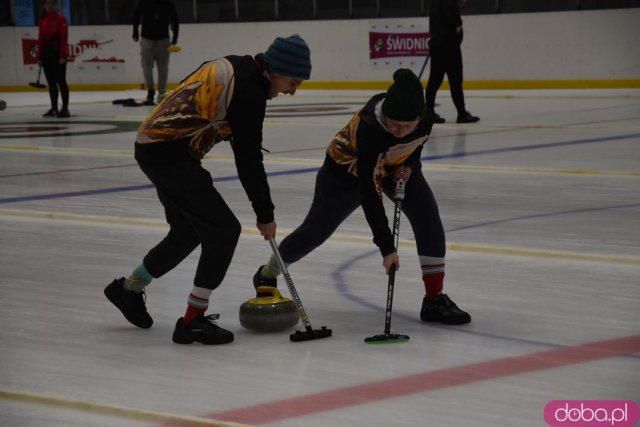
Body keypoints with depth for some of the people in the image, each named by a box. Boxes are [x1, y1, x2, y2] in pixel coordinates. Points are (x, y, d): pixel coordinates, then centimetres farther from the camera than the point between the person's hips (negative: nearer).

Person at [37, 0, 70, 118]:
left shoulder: (60, 18, -6)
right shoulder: (42, 21, 12)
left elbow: (64, 38, -11)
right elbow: (40, 39, 14)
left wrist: (62, 55, -17)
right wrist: (40, 57, 10)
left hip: (58, 52, -6)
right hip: (46, 53, 6)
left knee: (61, 81, -6)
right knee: (51, 82, 8)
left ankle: (65, 108, -5)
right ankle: (54, 108, 13)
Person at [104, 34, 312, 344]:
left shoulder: (234, 66, 10)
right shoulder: (249, 92, -18)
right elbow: (248, 160, -16)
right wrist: (265, 215, -7)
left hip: (152, 142, 10)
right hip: (169, 155, -10)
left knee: (189, 231, 22)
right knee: (224, 230, -7)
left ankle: (129, 289, 38)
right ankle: (192, 322, -4)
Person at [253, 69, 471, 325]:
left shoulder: (425, 117, -28)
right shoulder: (369, 127, -45)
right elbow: (369, 194, -44)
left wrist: (409, 164, -15)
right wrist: (386, 247, -45)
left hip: (396, 166, 4)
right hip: (347, 168, -4)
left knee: (427, 217, -17)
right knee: (316, 231, 12)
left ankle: (435, 299, -11)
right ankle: (267, 275, 40)